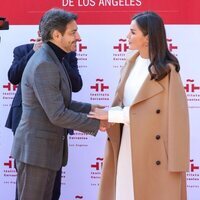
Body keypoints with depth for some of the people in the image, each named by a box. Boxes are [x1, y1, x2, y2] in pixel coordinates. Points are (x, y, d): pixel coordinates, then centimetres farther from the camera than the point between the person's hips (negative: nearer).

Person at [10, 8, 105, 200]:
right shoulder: (44, 65, -21)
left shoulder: (52, 60, 12)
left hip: (47, 148, 10)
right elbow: (57, 115, -23)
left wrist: (89, 108, 4)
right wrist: (95, 123, -15)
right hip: (35, 149, -10)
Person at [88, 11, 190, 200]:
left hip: (153, 149, -6)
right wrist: (107, 116, -11)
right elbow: (122, 102, 9)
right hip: (127, 144, 6)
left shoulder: (166, 71, -14)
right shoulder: (131, 64, 8)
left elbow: (146, 111, -17)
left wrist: (110, 115, -14)